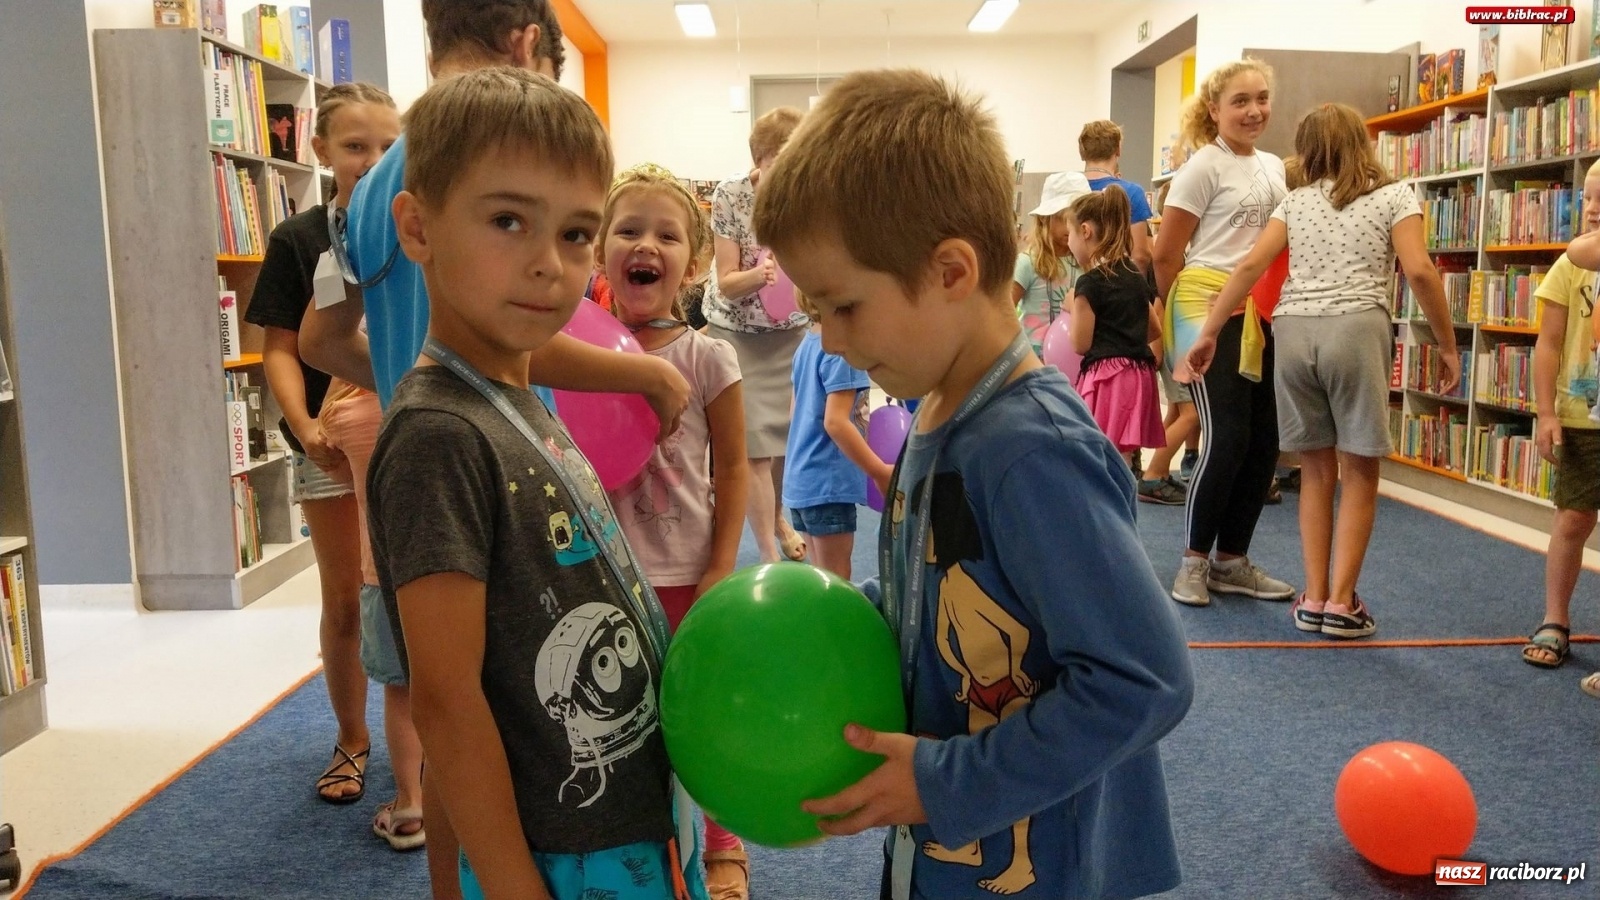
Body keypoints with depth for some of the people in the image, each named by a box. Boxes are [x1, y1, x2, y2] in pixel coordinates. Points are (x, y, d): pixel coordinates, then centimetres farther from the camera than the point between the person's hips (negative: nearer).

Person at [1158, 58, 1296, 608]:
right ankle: (1193, 559, 4)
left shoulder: (1274, 168, 15)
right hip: (1212, 310, -7)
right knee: (1228, 438, -11)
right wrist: (1182, 313, 2)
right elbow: (1165, 254, -7)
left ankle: (1232, 560, 18)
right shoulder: (1204, 166, -6)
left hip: (1262, 315, 7)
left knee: (1264, 441, 6)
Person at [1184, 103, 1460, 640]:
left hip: (1293, 333, 3)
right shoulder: (1393, 196, 10)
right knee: (1359, 474, 6)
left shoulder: (1295, 202, 16)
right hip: (1356, 331, -3)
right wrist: (1448, 346, 4)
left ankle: (1313, 598, 14)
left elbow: (1252, 265, 6)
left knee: (1316, 471, 12)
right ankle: (1341, 603, 6)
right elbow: (1420, 272, -3)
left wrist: (1208, 333, 8)